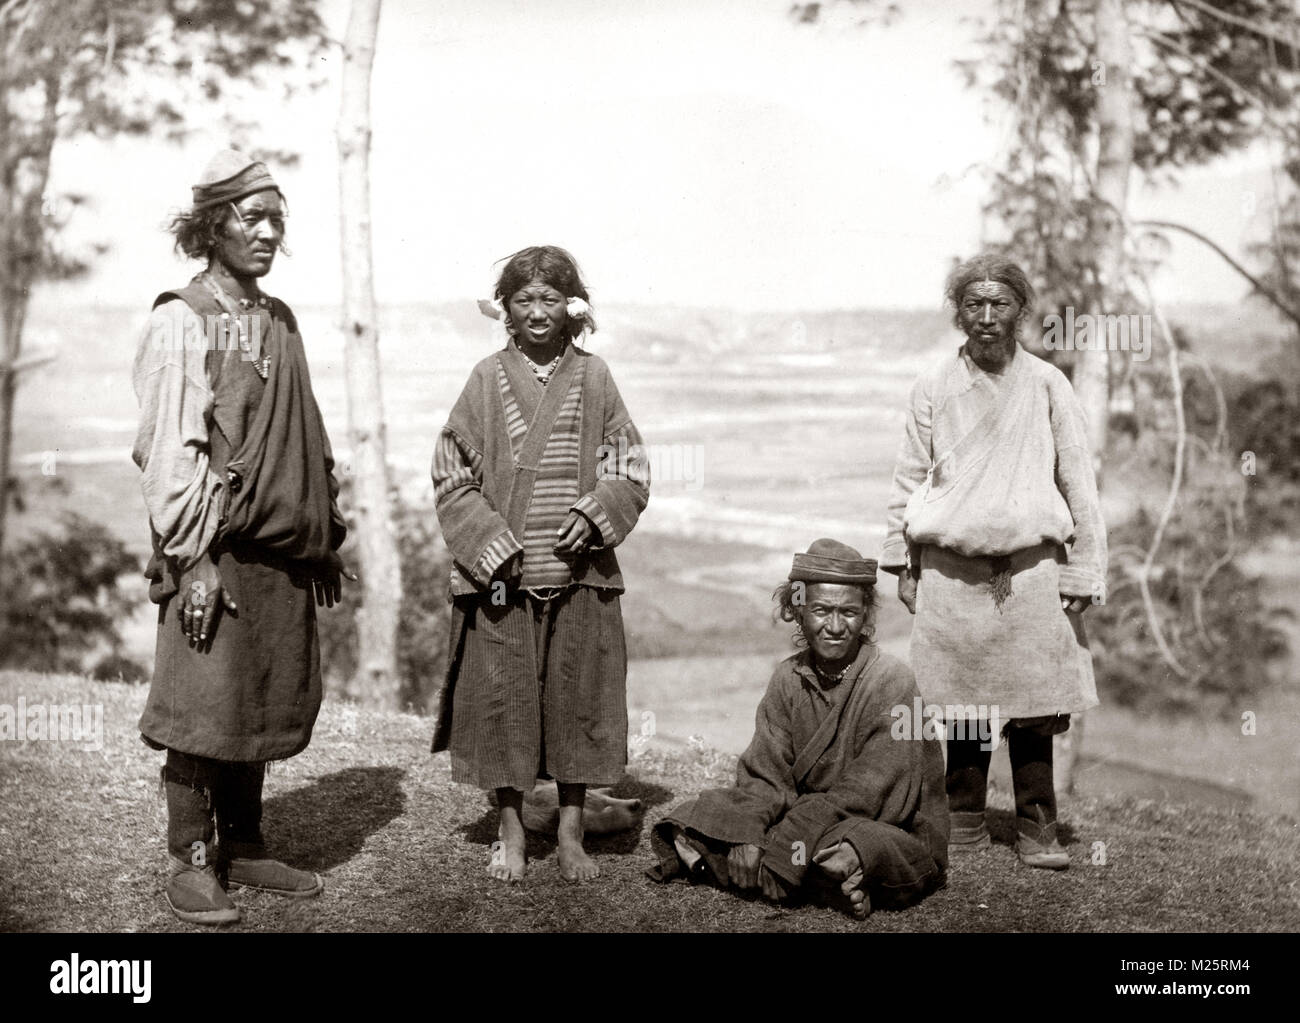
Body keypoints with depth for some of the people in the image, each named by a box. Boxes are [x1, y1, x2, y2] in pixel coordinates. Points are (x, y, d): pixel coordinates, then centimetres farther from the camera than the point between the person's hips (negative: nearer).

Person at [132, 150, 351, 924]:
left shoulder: (281, 322, 14)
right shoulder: (181, 322, -6)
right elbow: (168, 448, -12)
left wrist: (328, 539, 16)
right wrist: (194, 557, -17)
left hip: (285, 554, 7)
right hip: (217, 551, -7)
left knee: (267, 705, 11)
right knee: (205, 708, -3)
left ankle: (244, 847, 23)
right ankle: (193, 863, 7)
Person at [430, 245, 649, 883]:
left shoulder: (592, 378, 4)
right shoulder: (488, 379, 1)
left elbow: (630, 469, 6)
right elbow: (452, 475, 1)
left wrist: (594, 513, -12)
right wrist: (491, 543, -10)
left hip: (578, 572, 1)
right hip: (500, 574, -1)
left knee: (577, 699, 5)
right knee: (504, 700, 4)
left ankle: (570, 835, 18)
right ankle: (511, 835, 18)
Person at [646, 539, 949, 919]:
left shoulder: (892, 681, -14)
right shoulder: (789, 678, 3)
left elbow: (871, 793, -20)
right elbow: (765, 774, -2)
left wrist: (787, 840, -26)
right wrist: (746, 833, -23)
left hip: (899, 836, -6)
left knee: (842, 855, -39)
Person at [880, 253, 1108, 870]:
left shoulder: (1047, 385, 5)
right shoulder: (934, 387, 6)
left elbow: (1078, 480, 7)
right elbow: (909, 478, 11)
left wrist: (1082, 571, 3)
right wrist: (902, 563, 8)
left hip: (1031, 568, 0)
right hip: (950, 570, 0)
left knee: (1033, 707, -1)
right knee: (961, 704, 3)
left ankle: (1036, 830, 11)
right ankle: (964, 823, 18)